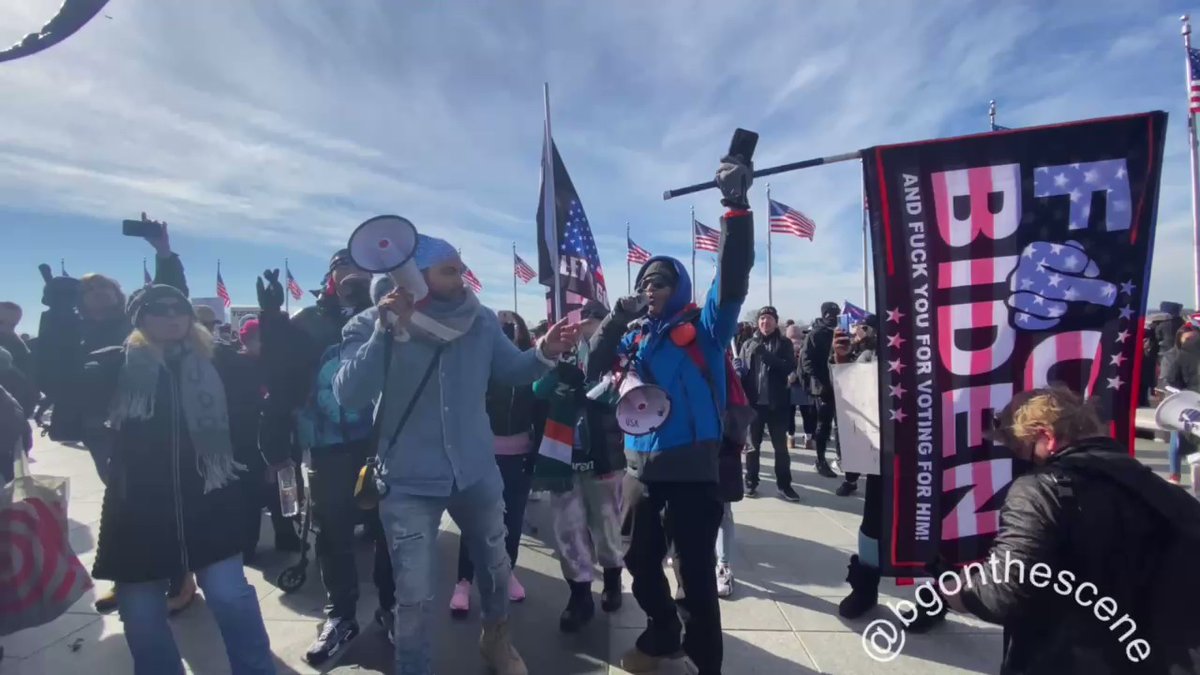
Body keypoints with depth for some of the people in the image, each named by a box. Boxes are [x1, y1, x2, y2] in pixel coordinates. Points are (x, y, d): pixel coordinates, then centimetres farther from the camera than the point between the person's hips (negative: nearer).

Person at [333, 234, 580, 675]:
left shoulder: (480, 320, -3)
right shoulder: (371, 325, -13)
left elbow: (510, 371, 2)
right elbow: (349, 396, -24)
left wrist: (545, 353, -17)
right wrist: (385, 332, -33)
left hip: (477, 472, 4)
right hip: (409, 482, -4)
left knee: (496, 566, 24)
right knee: (415, 596, 5)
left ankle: (496, 638, 54)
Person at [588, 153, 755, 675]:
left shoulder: (704, 327, -2)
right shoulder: (636, 336, 13)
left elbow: (733, 276, -16)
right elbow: (595, 372, 7)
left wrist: (736, 207, -27)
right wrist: (615, 320, -5)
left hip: (693, 469, -6)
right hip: (640, 467, 6)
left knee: (696, 572, 4)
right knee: (640, 563, 19)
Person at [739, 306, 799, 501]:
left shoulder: (784, 344, 4)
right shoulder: (748, 344, 6)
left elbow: (789, 367, -10)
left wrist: (765, 354, -22)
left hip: (776, 403, -1)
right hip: (754, 402, 1)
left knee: (781, 446, 5)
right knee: (753, 445, 10)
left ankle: (784, 485, 14)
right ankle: (751, 482, 19)